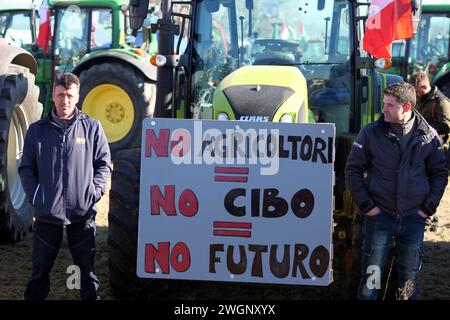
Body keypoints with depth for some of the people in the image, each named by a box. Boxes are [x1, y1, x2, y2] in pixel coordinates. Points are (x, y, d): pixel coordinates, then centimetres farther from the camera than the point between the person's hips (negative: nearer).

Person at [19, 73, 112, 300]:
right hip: (46, 213, 1)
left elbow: (104, 164, 5)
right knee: (40, 269, 10)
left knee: (86, 269, 8)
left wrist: (94, 192, -6)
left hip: (83, 213, -1)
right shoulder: (37, 130, 6)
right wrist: (35, 196, -5)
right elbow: (26, 168, 7)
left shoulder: (92, 128, 3)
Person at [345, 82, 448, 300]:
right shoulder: (371, 133, -5)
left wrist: (429, 207, 1)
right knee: (371, 273, 3)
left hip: (414, 217, 1)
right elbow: (353, 169, 0)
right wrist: (366, 205, -6)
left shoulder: (428, 136, -2)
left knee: (410, 275, 12)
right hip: (379, 215, -1)